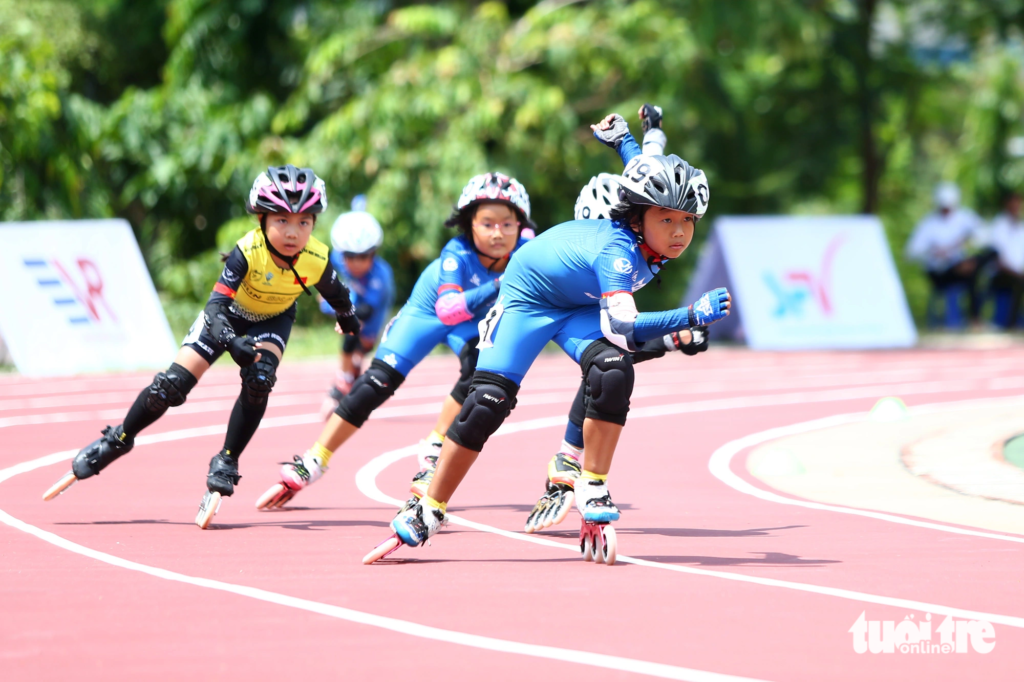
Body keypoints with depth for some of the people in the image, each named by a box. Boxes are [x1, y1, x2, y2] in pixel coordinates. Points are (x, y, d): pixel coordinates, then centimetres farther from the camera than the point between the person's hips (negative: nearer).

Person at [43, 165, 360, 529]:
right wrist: (232, 342, -58)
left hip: (272, 321, 2)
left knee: (259, 380, -27)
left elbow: (337, 295, -5)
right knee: (171, 386, -8)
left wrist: (349, 320, 15)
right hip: (228, 316, -2)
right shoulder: (247, 252, -38)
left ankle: (226, 464, -10)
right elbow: (216, 306, -39)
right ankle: (117, 440, 18)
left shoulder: (317, 260, -29)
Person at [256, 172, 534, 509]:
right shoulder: (457, 254, -38)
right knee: (376, 384, -10)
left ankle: (433, 450, -10)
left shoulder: (522, 252, -29)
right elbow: (448, 309, -50)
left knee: (481, 366, -29)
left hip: (474, 318, 3)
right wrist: (495, 288, -60)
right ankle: (308, 467, -1)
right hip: (428, 309, -3)